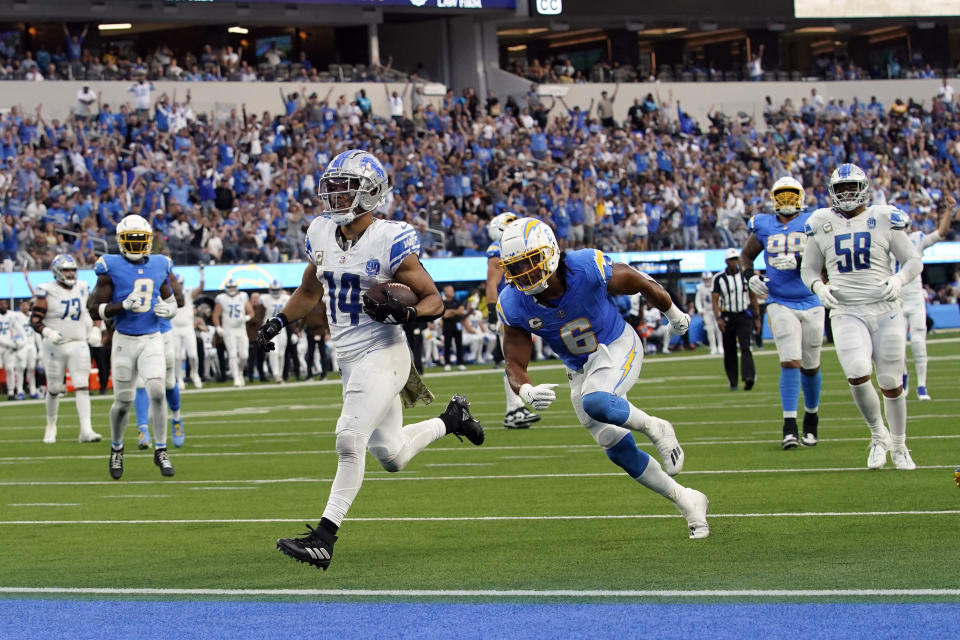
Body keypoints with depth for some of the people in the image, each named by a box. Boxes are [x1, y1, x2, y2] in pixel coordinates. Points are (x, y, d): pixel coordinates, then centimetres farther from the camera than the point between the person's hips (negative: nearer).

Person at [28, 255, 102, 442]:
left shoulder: (83, 289, 6)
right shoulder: (47, 292, -7)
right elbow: (35, 319, -8)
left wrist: (95, 330, 5)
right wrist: (47, 332, -24)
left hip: (78, 345, 3)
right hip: (55, 347, -3)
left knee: (82, 386, -10)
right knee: (54, 388, 7)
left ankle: (86, 430, -16)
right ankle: (51, 426, 29)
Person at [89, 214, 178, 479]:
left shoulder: (159, 266, 5)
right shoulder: (111, 268, -7)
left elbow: (170, 299, 18)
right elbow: (95, 310, -8)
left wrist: (168, 309, -5)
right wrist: (123, 305, -23)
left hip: (152, 340, 2)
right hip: (125, 340, -2)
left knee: (157, 392, -14)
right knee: (123, 401, 5)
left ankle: (161, 450, -3)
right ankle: (116, 448, 30)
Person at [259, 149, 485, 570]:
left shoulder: (390, 241, -14)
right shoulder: (321, 234, 6)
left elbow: (433, 300, -9)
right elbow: (310, 291, 24)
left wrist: (405, 313, -28)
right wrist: (277, 323, 15)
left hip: (381, 355, -8)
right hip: (350, 360, 8)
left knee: (350, 440, -20)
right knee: (391, 456, 17)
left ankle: (324, 537, -19)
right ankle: (452, 419, 43)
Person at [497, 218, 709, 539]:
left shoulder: (588, 269, -29)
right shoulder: (514, 305, -20)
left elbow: (643, 285, -9)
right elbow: (515, 365, -13)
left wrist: (674, 314, 10)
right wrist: (527, 392, -38)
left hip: (617, 348, -5)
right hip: (580, 369, 5)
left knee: (595, 403, -35)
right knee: (618, 449, 4)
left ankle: (655, 428, -6)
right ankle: (687, 500, 21)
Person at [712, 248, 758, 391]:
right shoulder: (719, 278, -1)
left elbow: (753, 297, 12)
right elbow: (715, 301, -3)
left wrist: (756, 317, 12)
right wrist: (718, 318, -16)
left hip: (744, 316, -1)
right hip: (728, 317, 1)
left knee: (745, 347, -16)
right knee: (729, 351, 4)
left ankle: (749, 377, -29)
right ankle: (733, 382, 14)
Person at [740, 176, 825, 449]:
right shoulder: (764, 226, 5)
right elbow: (746, 254, 20)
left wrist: (798, 262, -25)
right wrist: (749, 275, 0)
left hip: (811, 303, 0)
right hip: (780, 304, 0)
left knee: (811, 366, 10)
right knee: (790, 362, -14)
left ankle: (811, 417, 32)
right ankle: (790, 426, -14)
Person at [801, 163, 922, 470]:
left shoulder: (884, 219, 2)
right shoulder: (821, 224, 7)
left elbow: (914, 261, 6)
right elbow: (809, 269, 16)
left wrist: (899, 279, -15)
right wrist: (818, 287, -5)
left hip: (885, 310, 0)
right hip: (846, 313, 0)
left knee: (891, 384, 2)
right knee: (857, 373, -22)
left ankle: (898, 446, 24)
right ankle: (878, 435, 1)